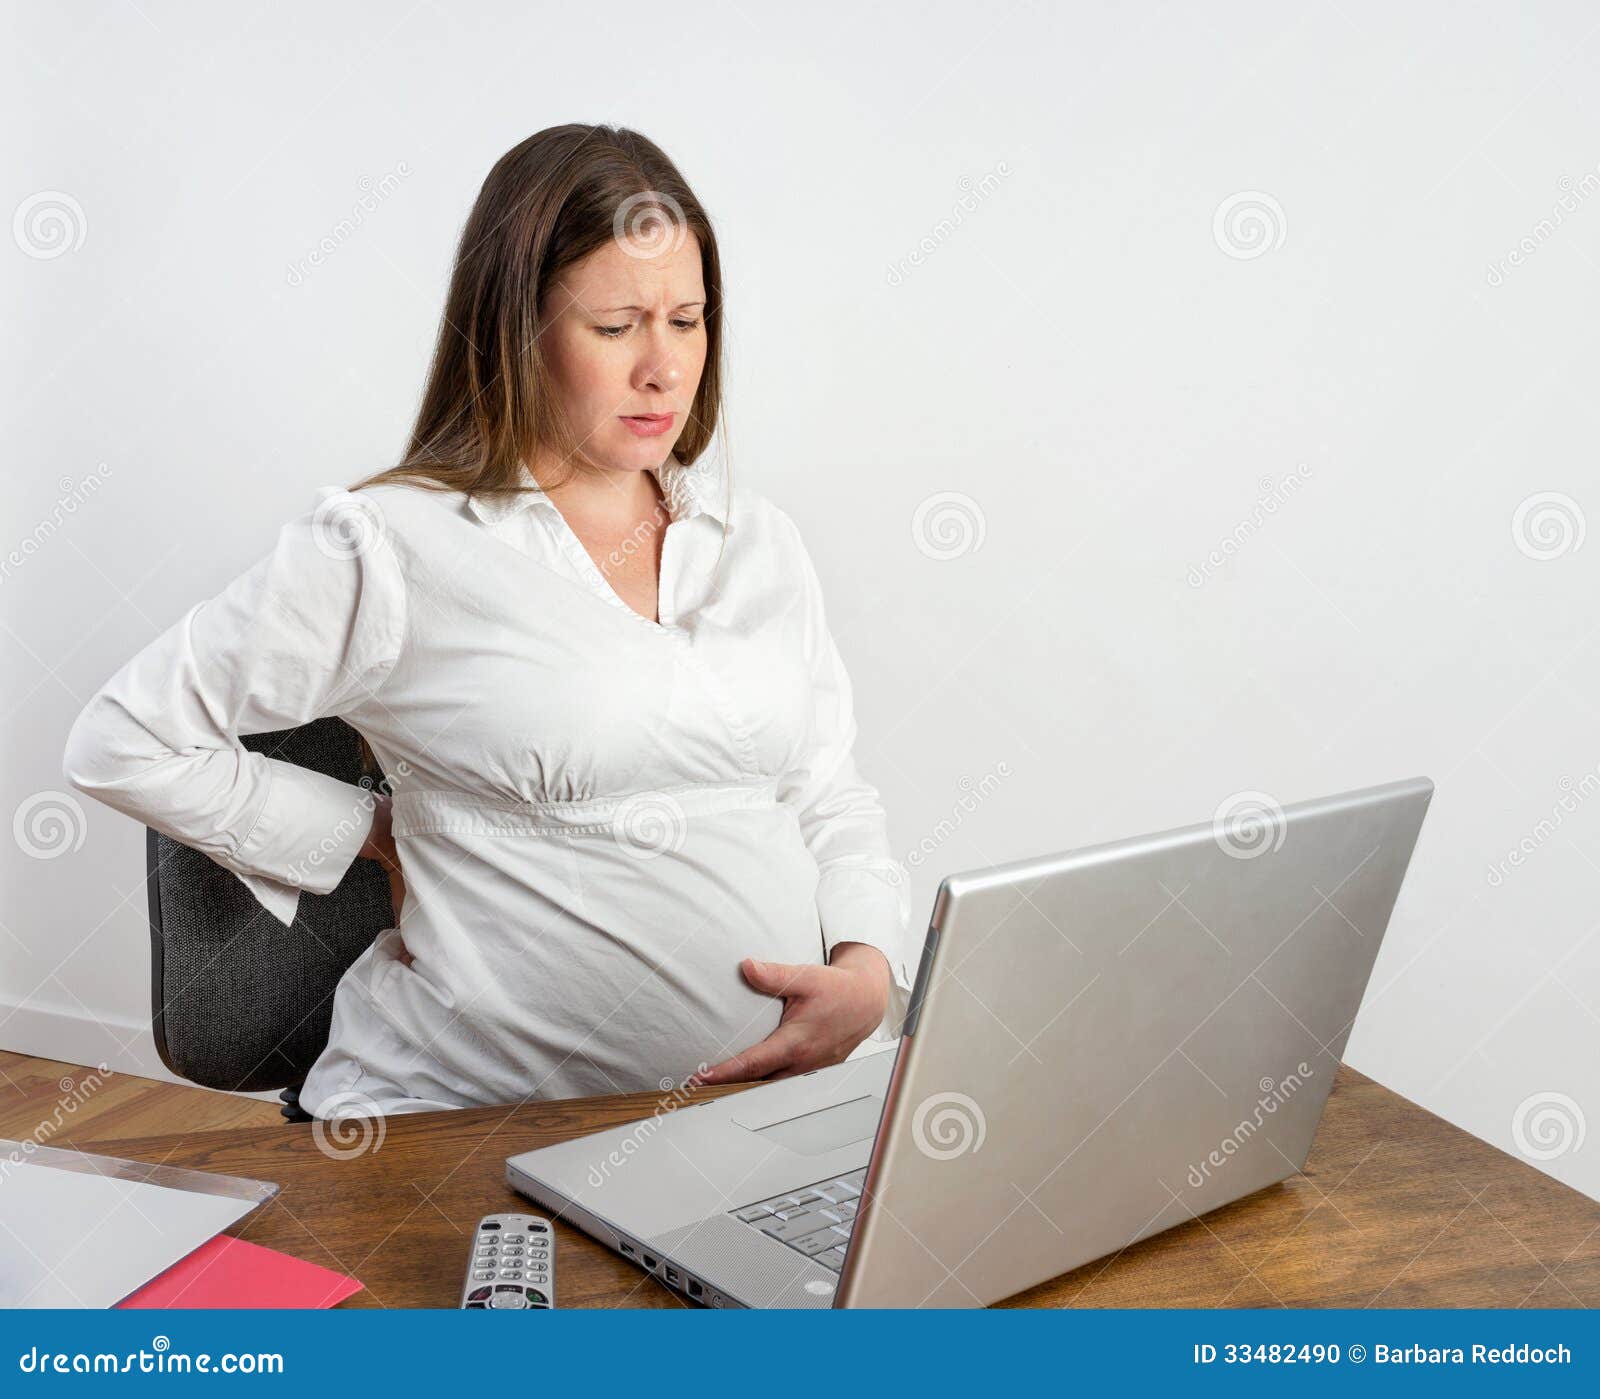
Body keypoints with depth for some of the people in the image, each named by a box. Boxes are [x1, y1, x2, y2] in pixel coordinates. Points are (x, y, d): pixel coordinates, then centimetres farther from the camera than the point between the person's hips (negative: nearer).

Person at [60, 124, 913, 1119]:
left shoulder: (759, 540, 12)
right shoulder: (396, 548, -5)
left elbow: (834, 802, 14)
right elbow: (124, 742, 1)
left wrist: (868, 973, -6)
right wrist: (384, 837, -1)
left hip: (781, 1081, 3)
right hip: (474, 1110, -2)